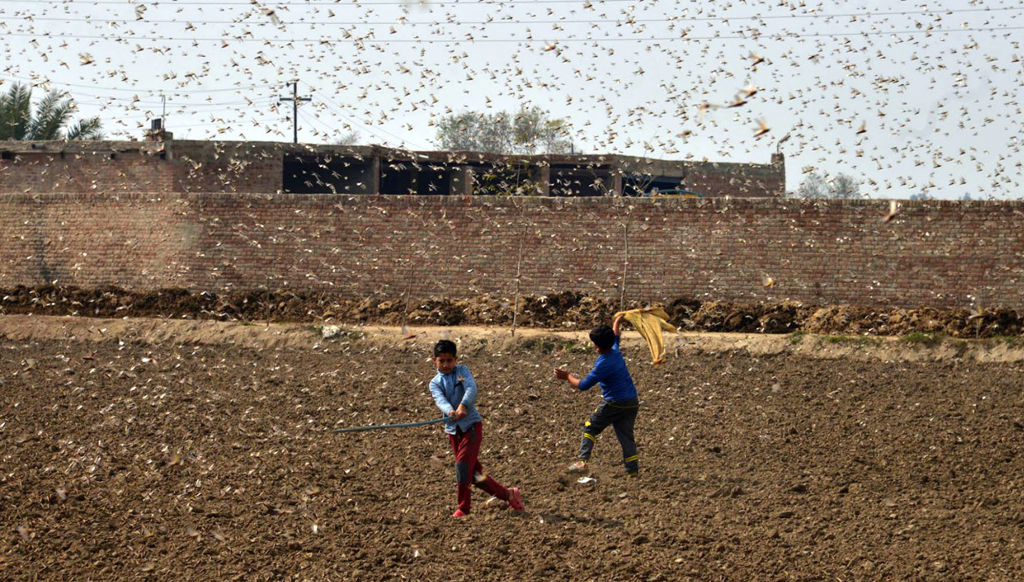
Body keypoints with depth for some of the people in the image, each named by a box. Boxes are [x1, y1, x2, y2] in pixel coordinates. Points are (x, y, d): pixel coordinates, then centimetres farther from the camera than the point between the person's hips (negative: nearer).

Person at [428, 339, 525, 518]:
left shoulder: (462, 371, -1)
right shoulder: (435, 383, 4)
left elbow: (471, 389, -21)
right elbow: (440, 400, -17)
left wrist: (463, 405, -42)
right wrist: (450, 412, -40)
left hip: (471, 424, -4)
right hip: (453, 429, 4)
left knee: (463, 464, -16)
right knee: (474, 473, 6)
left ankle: (463, 509, -4)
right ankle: (508, 494, 21)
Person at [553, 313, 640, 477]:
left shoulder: (603, 365, -20)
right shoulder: (615, 351, 2)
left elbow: (583, 385, -15)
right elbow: (615, 336, 27)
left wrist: (567, 376, 0)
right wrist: (617, 321, 47)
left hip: (614, 404, -7)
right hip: (632, 403, 7)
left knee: (590, 428, 8)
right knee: (626, 436, 8)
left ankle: (582, 461, 0)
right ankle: (633, 470, -1)